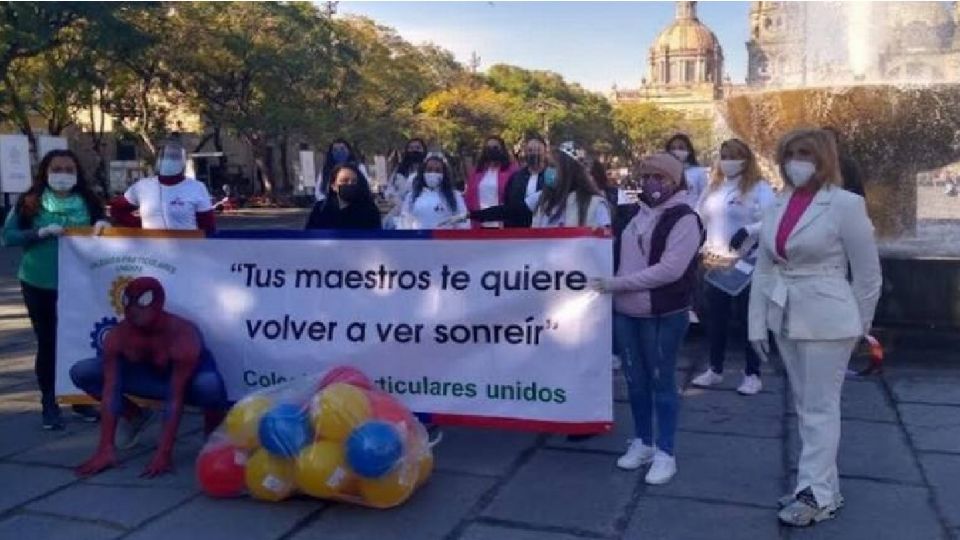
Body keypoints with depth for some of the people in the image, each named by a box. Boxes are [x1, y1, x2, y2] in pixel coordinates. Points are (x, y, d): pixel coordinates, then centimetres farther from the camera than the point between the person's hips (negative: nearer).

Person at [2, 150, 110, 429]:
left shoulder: (88, 203, 2)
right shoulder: (29, 203, -1)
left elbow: (101, 232, 9)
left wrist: (104, 226, -14)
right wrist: (41, 232, -17)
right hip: (39, 285, -1)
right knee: (47, 343, 6)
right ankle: (49, 403, 17)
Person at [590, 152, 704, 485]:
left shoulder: (685, 218, -11)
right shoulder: (639, 214, 11)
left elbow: (670, 269, -21)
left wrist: (616, 283, -20)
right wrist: (611, 287, 3)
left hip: (663, 315, -6)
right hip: (625, 311, 6)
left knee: (661, 382, 3)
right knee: (635, 380, 14)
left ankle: (665, 453, 15)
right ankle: (643, 443, 29)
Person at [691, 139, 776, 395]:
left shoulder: (759, 188, -7)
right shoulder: (713, 186, 11)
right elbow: (699, 218, 16)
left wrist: (748, 230, -27)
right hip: (715, 261, 6)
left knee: (748, 317, 2)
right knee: (715, 316, 12)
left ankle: (752, 374, 12)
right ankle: (715, 369, 25)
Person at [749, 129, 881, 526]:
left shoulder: (845, 204, -12)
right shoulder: (779, 206, 5)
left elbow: (868, 274, -5)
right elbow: (763, 269, 6)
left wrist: (857, 327, 3)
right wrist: (757, 324, 4)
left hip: (825, 320, -6)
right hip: (785, 318, 6)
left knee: (820, 409, 2)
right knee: (805, 407, 14)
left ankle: (816, 495, 14)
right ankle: (823, 486, 27)